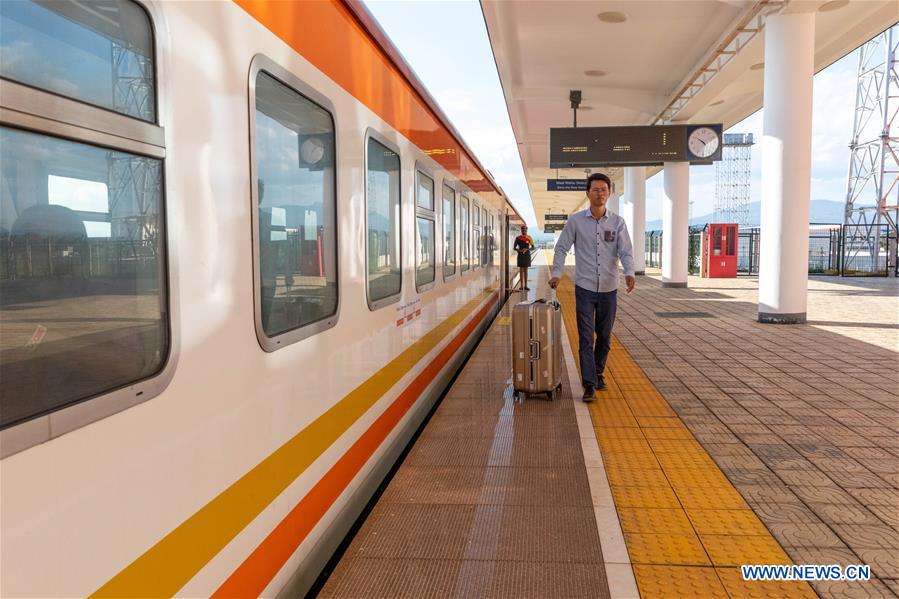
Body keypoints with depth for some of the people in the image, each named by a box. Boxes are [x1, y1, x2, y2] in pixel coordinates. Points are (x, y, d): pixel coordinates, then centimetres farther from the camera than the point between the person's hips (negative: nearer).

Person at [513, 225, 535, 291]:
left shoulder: (529, 238, -1)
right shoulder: (518, 238, -1)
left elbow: (533, 247, -1)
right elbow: (514, 247, 3)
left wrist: (527, 249, -19)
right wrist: (519, 250, -17)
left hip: (527, 255, 1)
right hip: (520, 255, -1)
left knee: (526, 270, 6)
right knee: (521, 270, 1)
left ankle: (526, 286, 11)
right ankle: (522, 286, 3)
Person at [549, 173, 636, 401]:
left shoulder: (617, 222, 2)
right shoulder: (576, 221, -1)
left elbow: (626, 251, -6)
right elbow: (561, 248, 3)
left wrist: (629, 273, -24)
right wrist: (557, 274, -9)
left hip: (609, 289, 2)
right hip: (584, 288, -2)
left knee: (604, 337, 13)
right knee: (586, 338, -5)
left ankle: (598, 374, 32)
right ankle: (589, 385, -3)